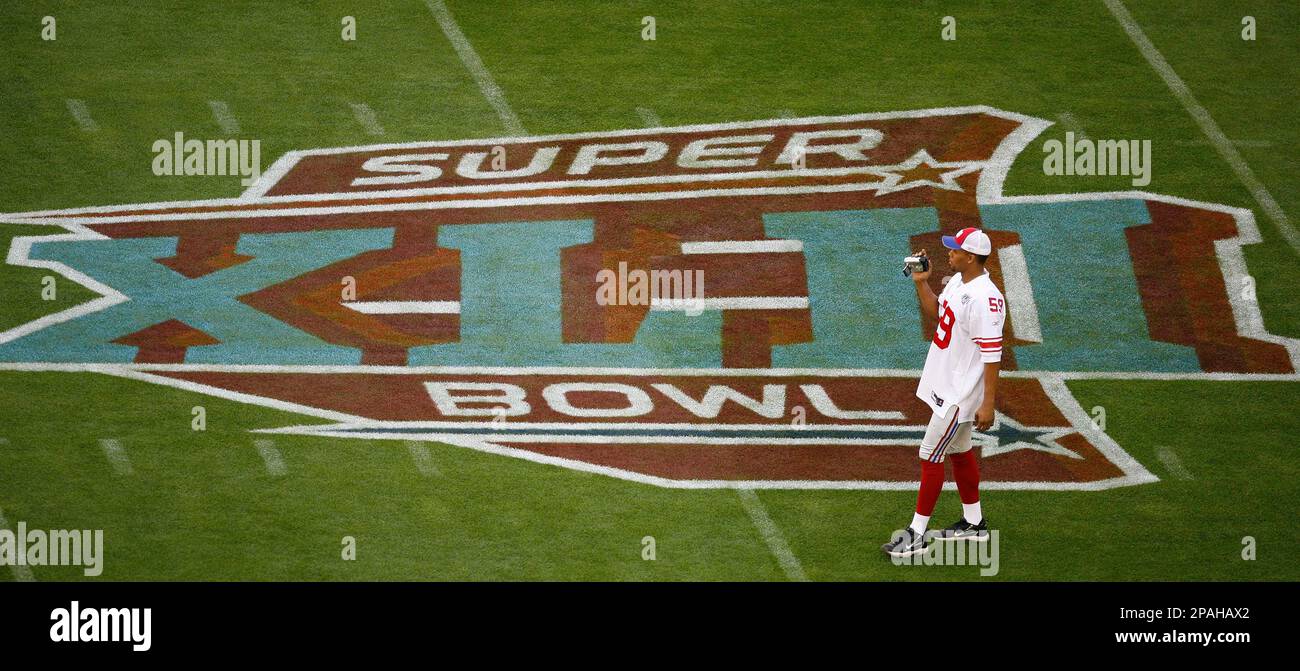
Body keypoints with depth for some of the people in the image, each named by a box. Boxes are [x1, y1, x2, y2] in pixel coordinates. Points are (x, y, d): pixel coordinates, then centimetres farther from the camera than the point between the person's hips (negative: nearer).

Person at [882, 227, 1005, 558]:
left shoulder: (985, 298, -25)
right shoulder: (957, 282, 5)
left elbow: (992, 354, -25)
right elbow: (935, 312, 23)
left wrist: (988, 404, -26)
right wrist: (921, 282, 8)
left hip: (960, 392, -10)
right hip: (944, 384, 10)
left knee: (931, 455, -6)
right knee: (958, 450, 19)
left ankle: (917, 534, 1)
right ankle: (974, 523, 31)